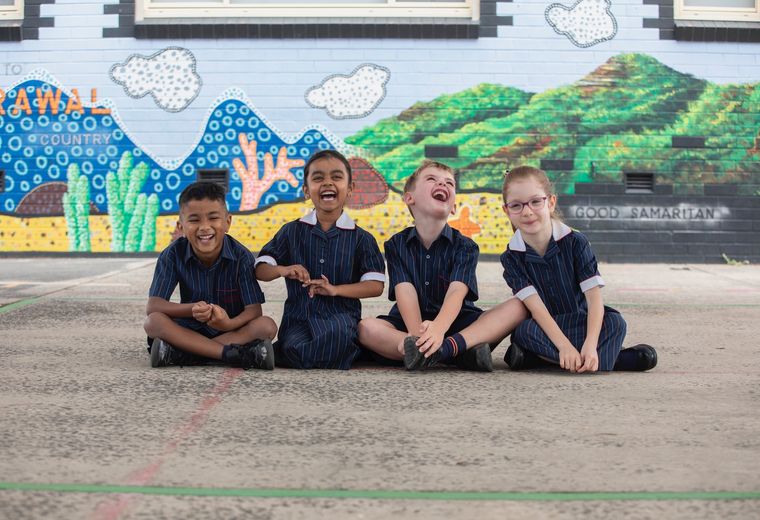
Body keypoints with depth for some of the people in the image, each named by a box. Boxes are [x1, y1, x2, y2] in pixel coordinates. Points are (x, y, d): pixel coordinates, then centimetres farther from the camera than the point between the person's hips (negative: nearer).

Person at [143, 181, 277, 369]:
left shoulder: (242, 256, -13)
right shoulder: (173, 255, -11)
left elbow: (254, 309, -17)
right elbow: (152, 306, -16)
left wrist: (230, 324, -40)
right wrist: (192, 309, -35)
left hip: (232, 331, 0)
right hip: (189, 330, 1)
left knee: (267, 326, -29)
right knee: (153, 321, -28)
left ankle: (181, 353, -31)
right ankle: (232, 354, -34)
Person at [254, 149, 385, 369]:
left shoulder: (360, 238, 6)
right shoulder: (292, 232, 11)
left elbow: (376, 285, 0)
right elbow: (261, 269, 11)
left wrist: (335, 289, -14)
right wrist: (283, 270, -13)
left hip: (340, 313, -1)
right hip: (299, 317, 1)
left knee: (336, 334, -38)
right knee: (293, 346, -33)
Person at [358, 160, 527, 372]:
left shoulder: (465, 247, 1)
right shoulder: (396, 245, 4)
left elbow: (457, 292, -17)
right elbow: (405, 292, -12)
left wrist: (438, 329, -39)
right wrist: (417, 334, -33)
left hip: (456, 325, 1)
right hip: (408, 326, 0)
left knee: (518, 307, -21)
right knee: (365, 328, -31)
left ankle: (446, 347, -40)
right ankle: (463, 352, -35)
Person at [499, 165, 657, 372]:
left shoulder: (575, 243, -10)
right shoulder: (512, 258, -9)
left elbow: (594, 296, -18)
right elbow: (536, 306, -20)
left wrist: (590, 345, -34)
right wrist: (564, 346, -35)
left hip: (582, 322, 1)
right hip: (544, 328, 0)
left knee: (615, 322, -27)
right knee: (524, 331, -34)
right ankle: (611, 358, -27)